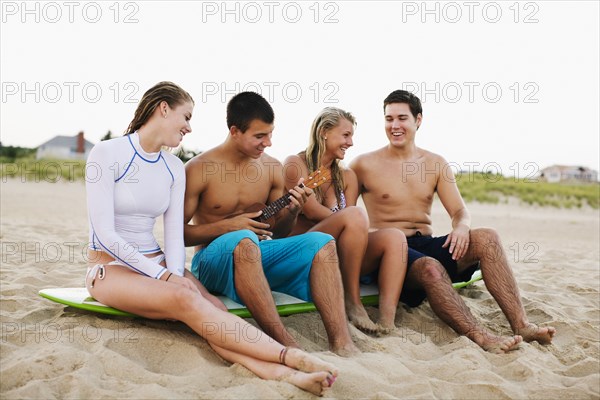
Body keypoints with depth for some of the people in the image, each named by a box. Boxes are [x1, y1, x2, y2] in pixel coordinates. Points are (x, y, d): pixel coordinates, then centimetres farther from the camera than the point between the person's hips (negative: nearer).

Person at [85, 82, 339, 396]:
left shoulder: (174, 168, 8)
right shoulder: (107, 153, -9)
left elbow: (174, 234, 2)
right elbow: (105, 233, -16)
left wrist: (176, 276, -18)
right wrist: (165, 277, -20)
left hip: (157, 263, 6)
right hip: (111, 267, -5)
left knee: (213, 307, -26)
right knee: (185, 300, -33)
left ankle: (279, 373, -45)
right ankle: (291, 357, -39)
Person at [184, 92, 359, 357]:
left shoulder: (273, 168, 7)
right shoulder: (198, 170, -7)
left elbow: (277, 233, 13)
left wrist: (292, 211, -9)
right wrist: (226, 226, -17)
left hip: (260, 255, 5)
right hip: (214, 259, -5)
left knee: (322, 243, -19)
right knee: (243, 241, -39)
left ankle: (341, 342, -31)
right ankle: (286, 345, -41)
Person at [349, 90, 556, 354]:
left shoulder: (435, 164, 12)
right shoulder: (365, 165, 1)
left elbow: (459, 210, 8)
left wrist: (462, 226, -16)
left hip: (426, 245, 5)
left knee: (486, 238, -21)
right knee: (430, 268, -38)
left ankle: (521, 325, -29)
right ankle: (481, 338, -42)